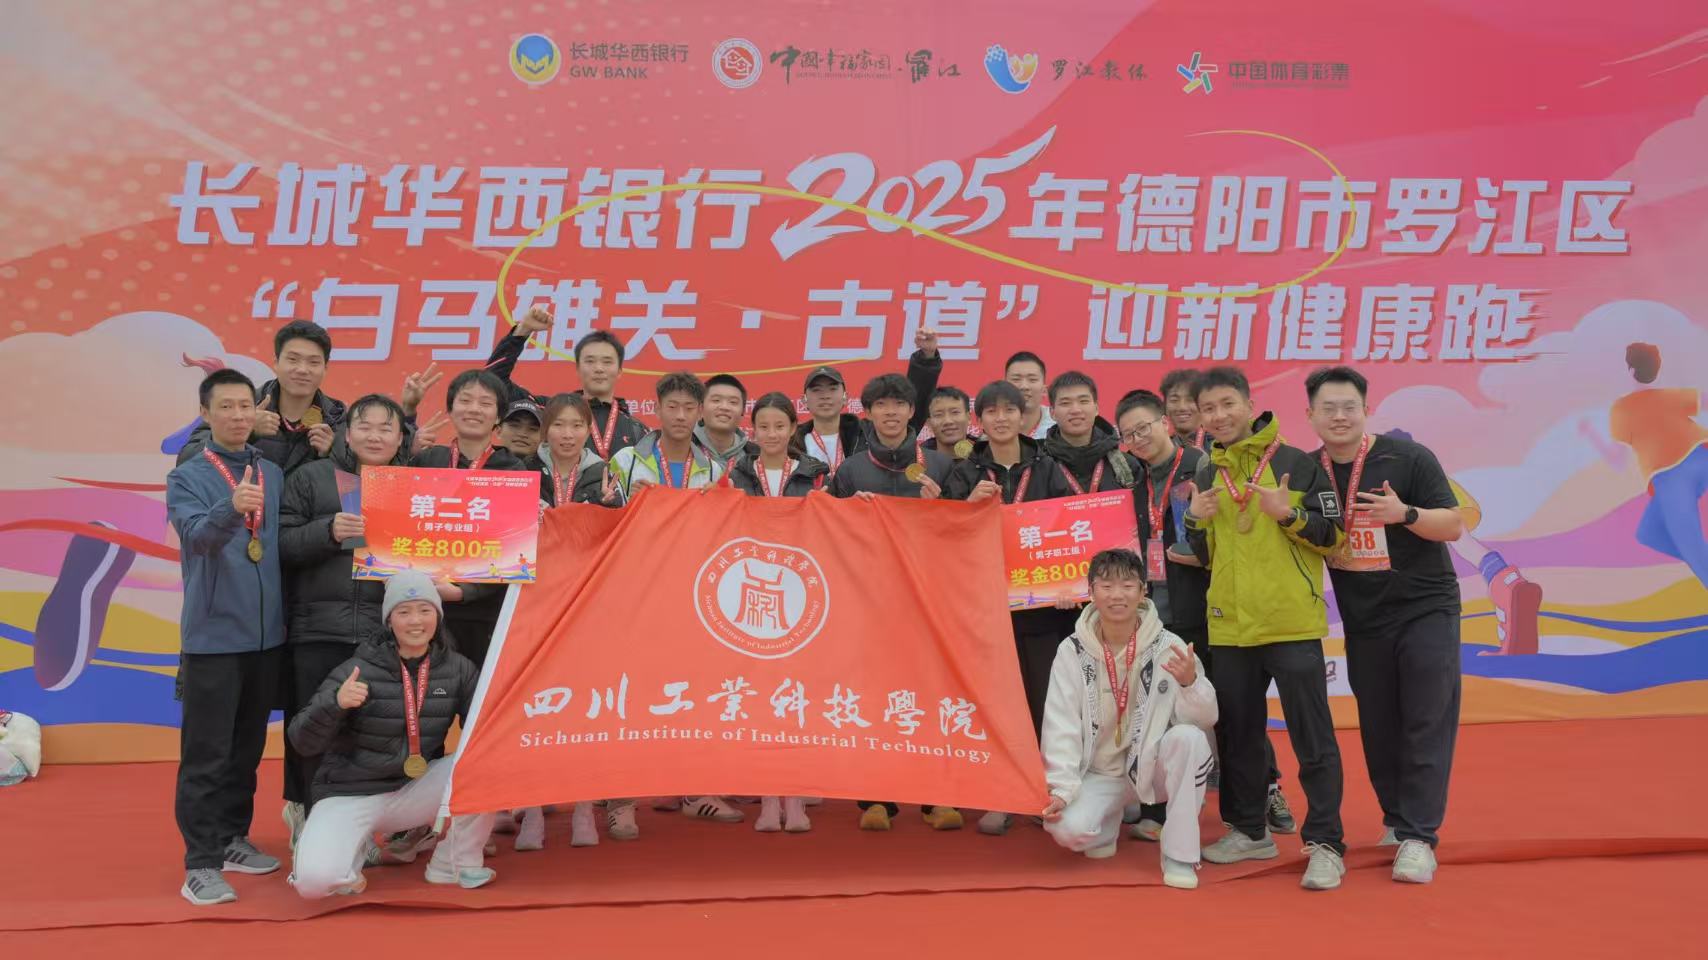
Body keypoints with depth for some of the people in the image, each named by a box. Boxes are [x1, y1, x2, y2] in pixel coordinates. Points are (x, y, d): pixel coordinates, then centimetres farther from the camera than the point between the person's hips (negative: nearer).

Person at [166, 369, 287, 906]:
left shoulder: (275, 475, 8)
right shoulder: (187, 478, -3)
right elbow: (198, 537, -23)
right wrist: (232, 507, -40)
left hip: (268, 633, 4)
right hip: (212, 636, -4)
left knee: (248, 746, 14)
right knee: (206, 755, -1)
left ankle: (232, 839, 28)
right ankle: (201, 863, 5)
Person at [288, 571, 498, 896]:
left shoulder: (457, 669, -3)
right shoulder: (357, 671, -13)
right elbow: (303, 741, -15)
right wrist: (335, 703, -34)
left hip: (415, 791, 3)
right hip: (350, 796, -3)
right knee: (316, 880, -29)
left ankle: (455, 865, -2)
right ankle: (352, 850, 7)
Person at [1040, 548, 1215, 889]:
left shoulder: (1168, 646, -11)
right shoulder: (1073, 651, -8)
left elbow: (1205, 720, -13)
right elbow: (1061, 725, -10)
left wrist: (1190, 682, -34)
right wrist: (1061, 788, -20)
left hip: (1152, 768, -1)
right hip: (1100, 774, 1)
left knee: (1189, 738, -31)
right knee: (1068, 828, -27)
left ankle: (1178, 853, -15)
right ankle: (1111, 821, 13)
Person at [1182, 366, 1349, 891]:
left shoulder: (1294, 463, -3)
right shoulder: (1204, 477, 12)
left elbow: (1334, 536, -4)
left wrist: (1288, 514, -19)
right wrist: (1195, 521, -2)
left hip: (1292, 624, -5)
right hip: (1229, 627, 5)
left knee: (1312, 738, -1)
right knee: (1239, 733, 14)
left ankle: (1325, 844, 7)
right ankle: (1249, 831, 27)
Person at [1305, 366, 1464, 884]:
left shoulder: (1408, 457, -10)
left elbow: (1454, 525, -10)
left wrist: (1405, 513, -27)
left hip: (1426, 610, -4)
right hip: (1362, 621, 4)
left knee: (1427, 724, -6)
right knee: (1378, 727, 9)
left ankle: (1417, 838, -3)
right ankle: (1396, 819, 25)